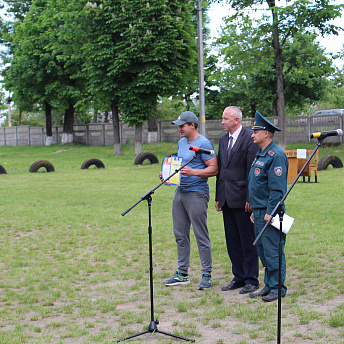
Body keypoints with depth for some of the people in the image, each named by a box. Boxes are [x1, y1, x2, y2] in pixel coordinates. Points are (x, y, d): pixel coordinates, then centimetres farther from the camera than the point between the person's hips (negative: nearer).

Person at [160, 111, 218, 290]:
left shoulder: (204, 144, -10)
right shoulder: (181, 142, 17)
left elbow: (214, 169, -15)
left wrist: (193, 172, -26)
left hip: (196, 193, -9)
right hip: (180, 192, 9)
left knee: (201, 236, -5)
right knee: (180, 235, 11)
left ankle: (207, 275, 3)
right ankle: (182, 274, 20)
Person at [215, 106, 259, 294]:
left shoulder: (250, 138, -9)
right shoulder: (223, 139, 15)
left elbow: (252, 171, -13)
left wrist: (250, 199, -15)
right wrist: (218, 197, 15)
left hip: (242, 198, -8)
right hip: (227, 199, 8)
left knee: (247, 241, 0)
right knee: (232, 241, 12)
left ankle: (251, 280, 10)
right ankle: (238, 277, 22)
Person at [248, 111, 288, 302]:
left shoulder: (276, 155, -14)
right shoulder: (260, 154, 18)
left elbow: (278, 188, -19)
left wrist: (269, 212, -21)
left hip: (270, 213, -10)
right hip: (260, 212, 10)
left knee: (272, 250, -5)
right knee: (262, 250, 13)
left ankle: (277, 288, 3)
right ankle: (268, 285, 20)